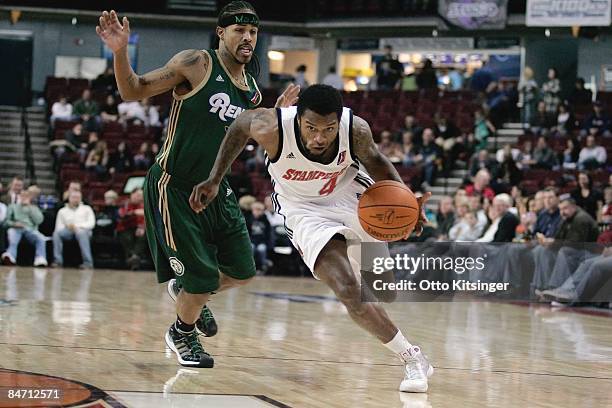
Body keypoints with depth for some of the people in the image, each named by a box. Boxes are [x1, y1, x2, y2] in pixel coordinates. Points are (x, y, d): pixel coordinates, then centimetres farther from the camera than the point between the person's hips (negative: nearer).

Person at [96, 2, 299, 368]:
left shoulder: (252, 91, 7)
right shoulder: (197, 64, -13)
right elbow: (133, 92, -12)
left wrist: (279, 113, 7)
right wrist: (120, 51, -30)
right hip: (173, 188, -7)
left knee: (243, 272, 9)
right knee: (204, 277, -5)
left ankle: (186, 290, 38)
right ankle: (183, 332, 25)